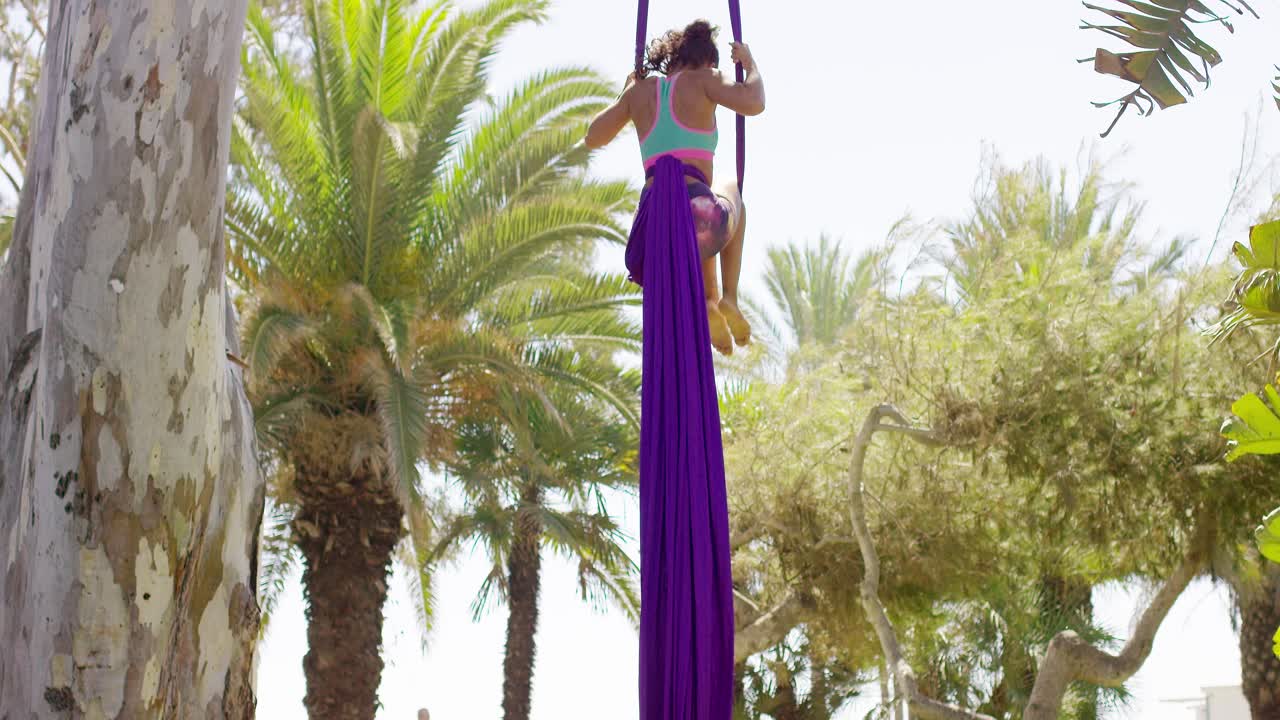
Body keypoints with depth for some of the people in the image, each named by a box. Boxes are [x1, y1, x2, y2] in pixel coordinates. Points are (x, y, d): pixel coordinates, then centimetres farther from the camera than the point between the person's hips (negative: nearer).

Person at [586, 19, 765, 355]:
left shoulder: (640, 89, 19)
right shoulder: (702, 79, 7)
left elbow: (593, 138, 30)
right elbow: (753, 103, -10)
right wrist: (749, 62, 9)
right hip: (701, 216, -4)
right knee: (729, 190, 37)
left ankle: (708, 302, 19)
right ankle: (729, 299, 21)